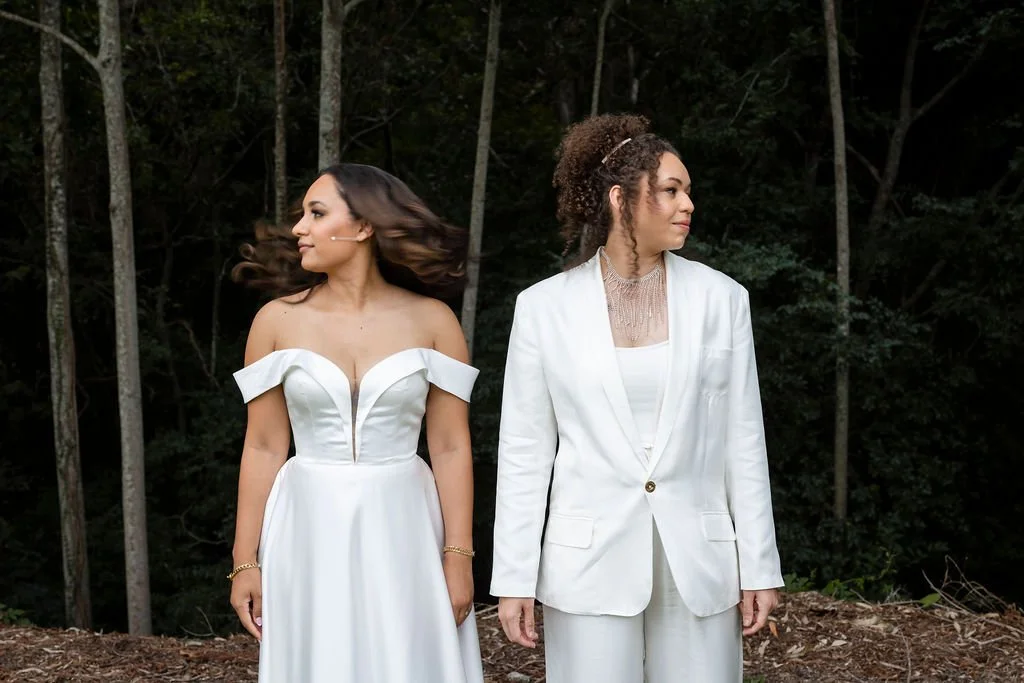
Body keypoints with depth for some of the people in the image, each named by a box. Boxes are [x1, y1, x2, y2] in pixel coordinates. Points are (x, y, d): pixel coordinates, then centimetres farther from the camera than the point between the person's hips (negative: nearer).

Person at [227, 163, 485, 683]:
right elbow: (263, 448, 1)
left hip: (403, 531, 0)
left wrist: (458, 557, -5)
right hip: (311, 535, 1)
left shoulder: (432, 321, -2)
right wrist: (245, 561, 0)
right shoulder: (277, 320, -1)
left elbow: (451, 448, -1)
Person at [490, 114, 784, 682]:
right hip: (590, 567, -1)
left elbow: (742, 440, 4)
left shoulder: (721, 298, 1)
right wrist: (514, 578, -1)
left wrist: (759, 567, 4)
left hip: (699, 565, 1)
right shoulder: (544, 306, -1)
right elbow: (524, 451, 2)